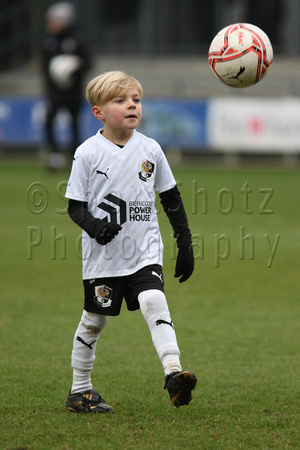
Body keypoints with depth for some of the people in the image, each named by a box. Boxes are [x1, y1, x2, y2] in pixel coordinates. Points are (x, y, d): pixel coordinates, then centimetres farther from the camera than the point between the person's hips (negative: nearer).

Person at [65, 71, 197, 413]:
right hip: (103, 255, -1)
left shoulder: (150, 150, 3)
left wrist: (185, 244, 10)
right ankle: (80, 391, 20)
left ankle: (173, 373, -31)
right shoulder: (88, 153, -6)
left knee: (154, 303, -21)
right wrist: (93, 225, -24)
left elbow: (171, 199, 12)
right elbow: (75, 206, -3)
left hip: (145, 252, 2)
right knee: (94, 320, 7)